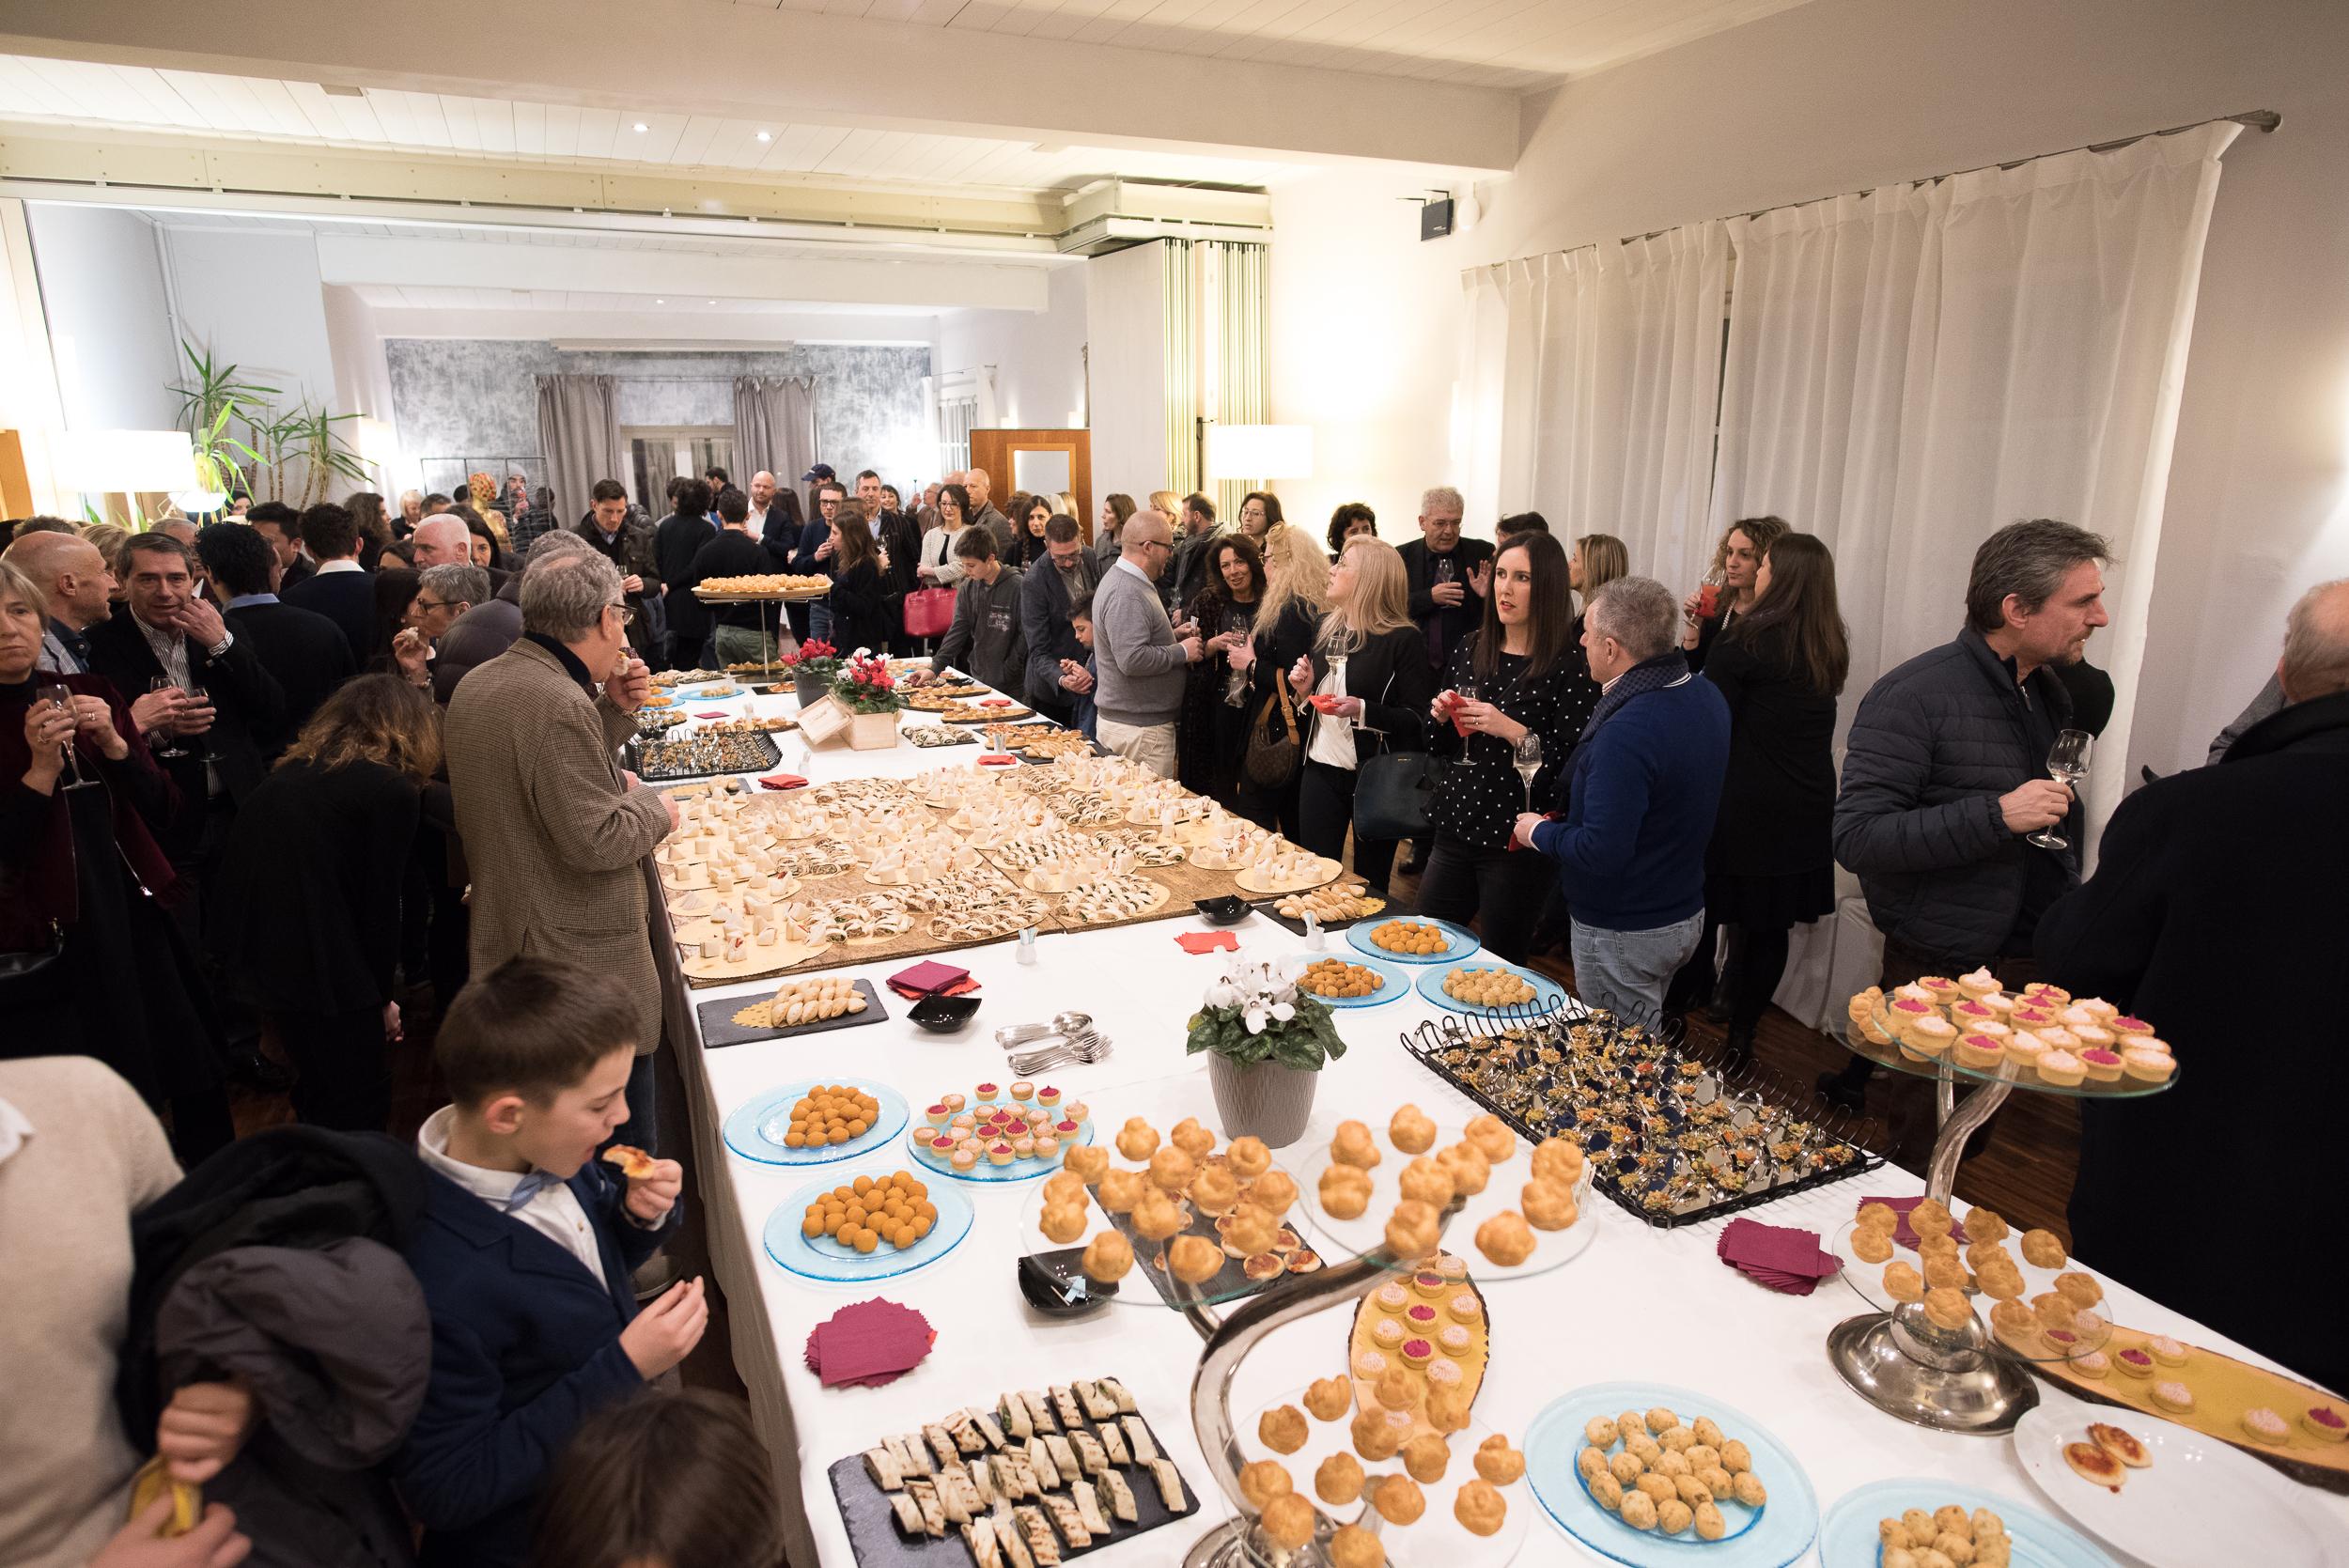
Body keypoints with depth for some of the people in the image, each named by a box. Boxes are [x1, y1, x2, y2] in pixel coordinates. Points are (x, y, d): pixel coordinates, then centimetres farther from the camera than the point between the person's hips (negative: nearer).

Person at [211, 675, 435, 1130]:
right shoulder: (390, 789, -9)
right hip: (325, 974, -8)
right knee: (361, 1116, 8)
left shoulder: (289, 773, 13)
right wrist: (381, 997, 5)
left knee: (320, 1101, 26)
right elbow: (379, 906, -9)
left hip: (260, 963, 8)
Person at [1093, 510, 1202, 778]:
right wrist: (1182, 652, -15)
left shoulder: (1123, 579, 15)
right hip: (1138, 728, -11)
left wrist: (1174, 635, 12)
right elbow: (1132, 660, -28)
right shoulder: (1126, 595, -20)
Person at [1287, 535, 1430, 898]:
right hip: (1319, 770, 6)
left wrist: (1363, 710, -26)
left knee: (1369, 884, 8)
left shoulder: (1402, 639, -12)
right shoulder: (1326, 627, 10)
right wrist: (1304, 690, 2)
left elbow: (1419, 718, -14)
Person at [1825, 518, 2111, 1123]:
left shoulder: (2053, 694, 10)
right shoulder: (1914, 697, -17)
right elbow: (1856, 838, -24)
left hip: (2031, 962, 8)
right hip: (1941, 975, -8)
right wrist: (1997, 816, -27)